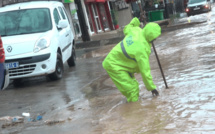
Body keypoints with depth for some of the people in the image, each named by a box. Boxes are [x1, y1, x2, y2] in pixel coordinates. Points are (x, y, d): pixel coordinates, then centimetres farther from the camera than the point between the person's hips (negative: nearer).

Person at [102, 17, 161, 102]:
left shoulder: (136, 30, -8)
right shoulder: (141, 49, -30)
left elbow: (126, 29, 19)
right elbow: (145, 71, -24)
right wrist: (152, 88, -15)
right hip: (114, 66, -10)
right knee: (132, 89, -13)